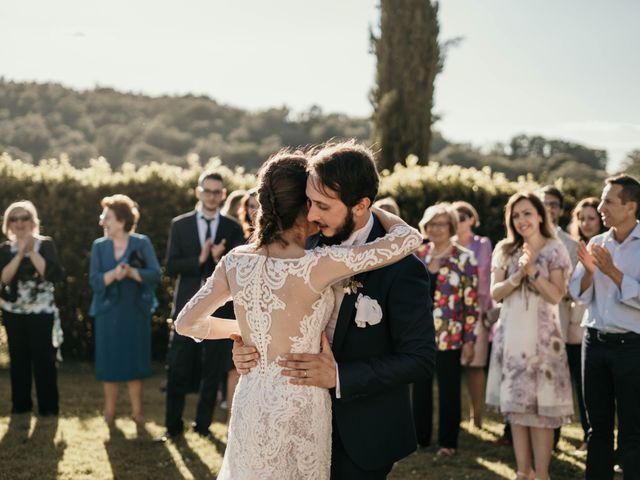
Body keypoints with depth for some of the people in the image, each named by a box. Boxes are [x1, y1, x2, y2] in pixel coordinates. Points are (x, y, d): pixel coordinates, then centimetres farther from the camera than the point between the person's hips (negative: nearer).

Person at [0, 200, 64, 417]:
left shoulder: (45, 244, -3)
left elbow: (55, 275, -17)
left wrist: (31, 251, -18)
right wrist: (20, 254, -18)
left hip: (41, 312, -3)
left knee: (43, 358, -3)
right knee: (18, 358, 7)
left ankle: (48, 406, 5)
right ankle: (20, 404, 17)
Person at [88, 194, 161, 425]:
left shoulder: (142, 243, -3)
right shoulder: (99, 246, 3)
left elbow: (155, 274, -10)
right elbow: (95, 281, -5)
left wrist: (131, 272, -23)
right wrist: (113, 274, -23)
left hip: (136, 312, -1)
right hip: (108, 312, 1)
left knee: (135, 361, 4)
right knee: (110, 362, 3)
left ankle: (137, 410, 13)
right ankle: (109, 412, 12)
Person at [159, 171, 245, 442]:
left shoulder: (233, 229, 4)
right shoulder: (180, 225, 3)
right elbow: (171, 267, -3)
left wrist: (219, 260, -20)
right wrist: (200, 259, -17)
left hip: (219, 308, 1)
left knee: (213, 371, 8)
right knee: (178, 370, 0)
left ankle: (203, 425, 20)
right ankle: (173, 426, 10)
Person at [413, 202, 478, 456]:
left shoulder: (464, 258, -4)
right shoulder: (418, 255, 7)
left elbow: (471, 302, -6)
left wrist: (469, 340, -9)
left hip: (450, 338, -3)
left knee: (449, 391, 5)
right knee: (420, 388, 10)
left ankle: (447, 442, 15)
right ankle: (419, 436, 23)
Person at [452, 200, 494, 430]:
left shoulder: (482, 244, 5)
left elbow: (485, 277, 2)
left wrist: (487, 308, -5)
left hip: (475, 310, -2)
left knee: (474, 364, -3)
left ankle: (476, 415, 4)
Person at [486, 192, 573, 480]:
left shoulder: (555, 250, -1)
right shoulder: (504, 250, 8)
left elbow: (556, 296, -8)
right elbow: (495, 293, 1)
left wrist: (532, 270, -18)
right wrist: (517, 276, -15)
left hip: (541, 335, -4)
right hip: (510, 335, 4)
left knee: (541, 407, -5)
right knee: (514, 404, 5)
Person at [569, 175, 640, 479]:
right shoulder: (597, 244, 8)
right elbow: (579, 295, 6)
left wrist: (613, 272, -20)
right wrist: (589, 271, -11)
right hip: (595, 340, 5)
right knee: (598, 425, 14)